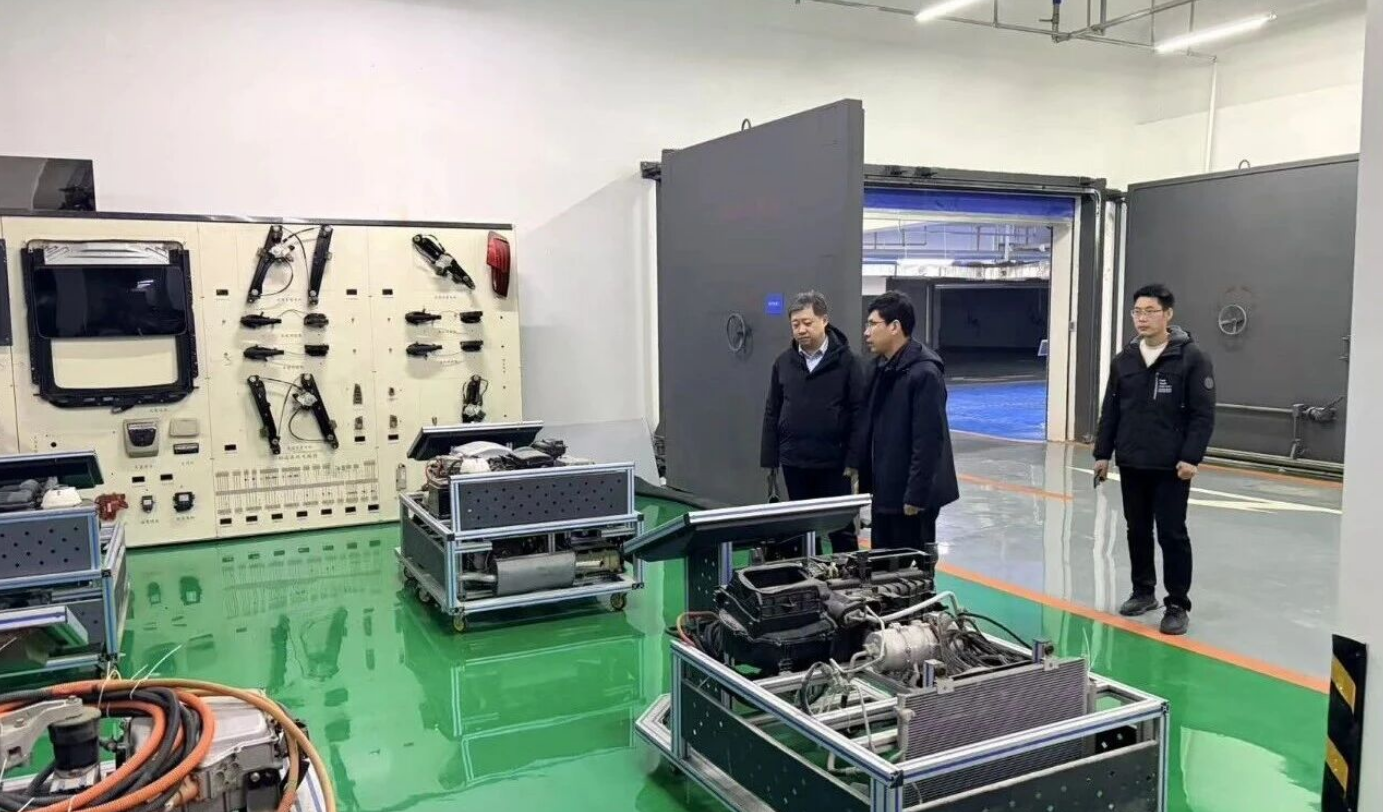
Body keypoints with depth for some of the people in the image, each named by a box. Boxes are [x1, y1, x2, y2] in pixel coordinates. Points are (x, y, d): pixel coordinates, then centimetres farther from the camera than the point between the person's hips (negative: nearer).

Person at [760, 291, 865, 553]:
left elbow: (859, 413, -8)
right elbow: (772, 414, 8)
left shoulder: (846, 361, -7)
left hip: (834, 463, -3)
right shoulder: (784, 362, 4)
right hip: (794, 462, 4)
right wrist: (770, 460, 5)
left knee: (841, 530, 8)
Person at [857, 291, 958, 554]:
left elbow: (929, 441, -22)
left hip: (911, 496, -9)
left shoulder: (924, 373, -19)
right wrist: (865, 481, 13)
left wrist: (916, 495, -22)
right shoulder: (882, 367, 10)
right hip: (884, 491, 9)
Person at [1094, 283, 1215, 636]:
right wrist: (1103, 453, 9)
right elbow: (1110, 410, 11)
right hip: (1131, 463, 5)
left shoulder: (1192, 357, -8)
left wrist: (1191, 457, -15)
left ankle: (1178, 605, 11)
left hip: (1171, 466, -5)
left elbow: (1203, 414, -9)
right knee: (1137, 531, 14)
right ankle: (1143, 592, 29)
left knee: (1172, 534, 0)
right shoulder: (1124, 359, 6)